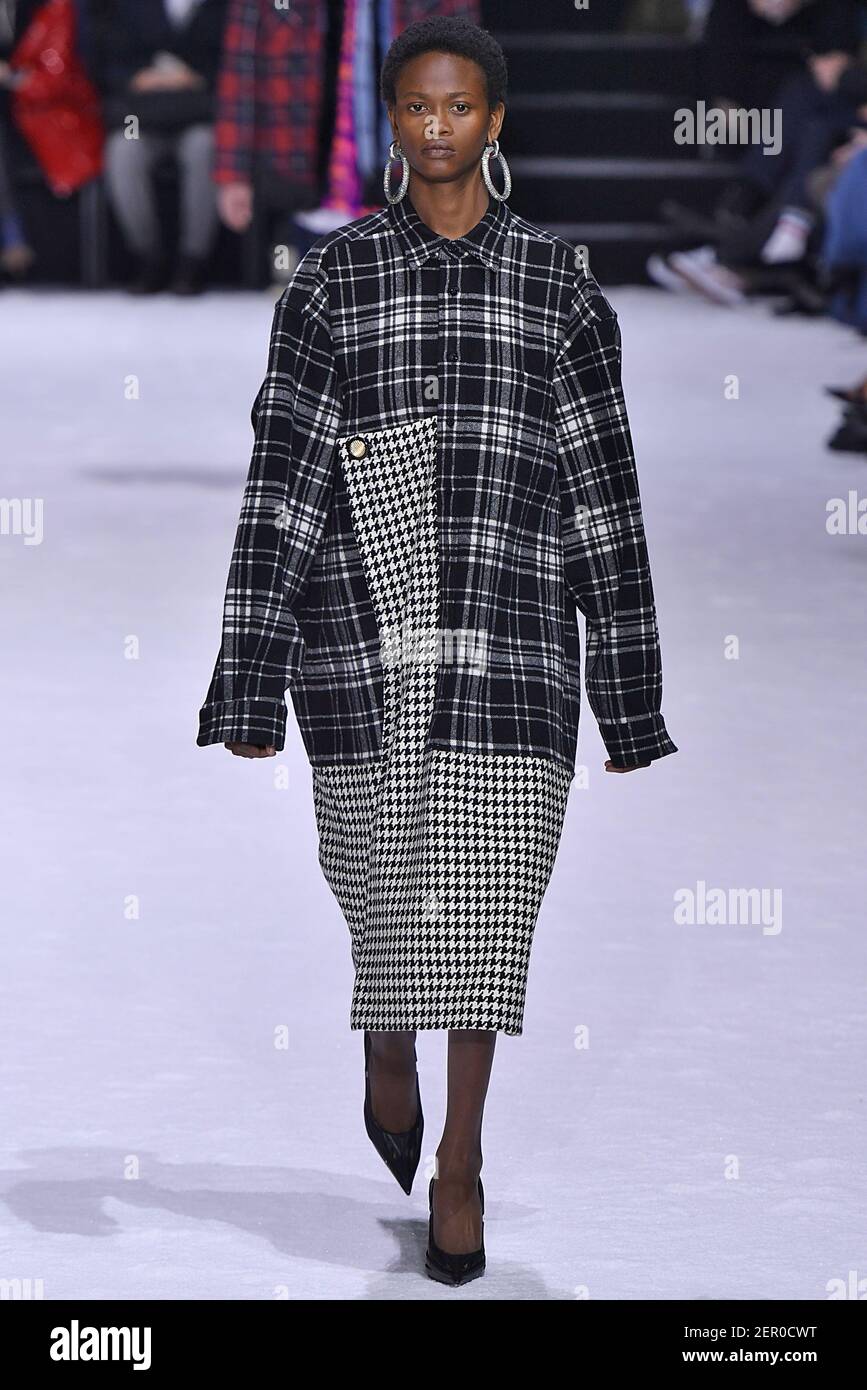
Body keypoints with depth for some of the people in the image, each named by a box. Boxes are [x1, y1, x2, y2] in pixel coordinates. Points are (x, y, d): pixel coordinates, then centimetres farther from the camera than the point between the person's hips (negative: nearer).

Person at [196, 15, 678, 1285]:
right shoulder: (333, 276, 4)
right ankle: (387, 1080, 35)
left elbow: (602, 482, 8)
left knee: (482, 894, -4)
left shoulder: (557, 282, 7)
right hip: (361, 624, 0)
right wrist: (250, 679, -4)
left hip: (511, 631, 0)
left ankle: (460, 1159, 6)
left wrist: (628, 683, 5)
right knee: (386, 881, 6)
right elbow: (283, 474, 1)